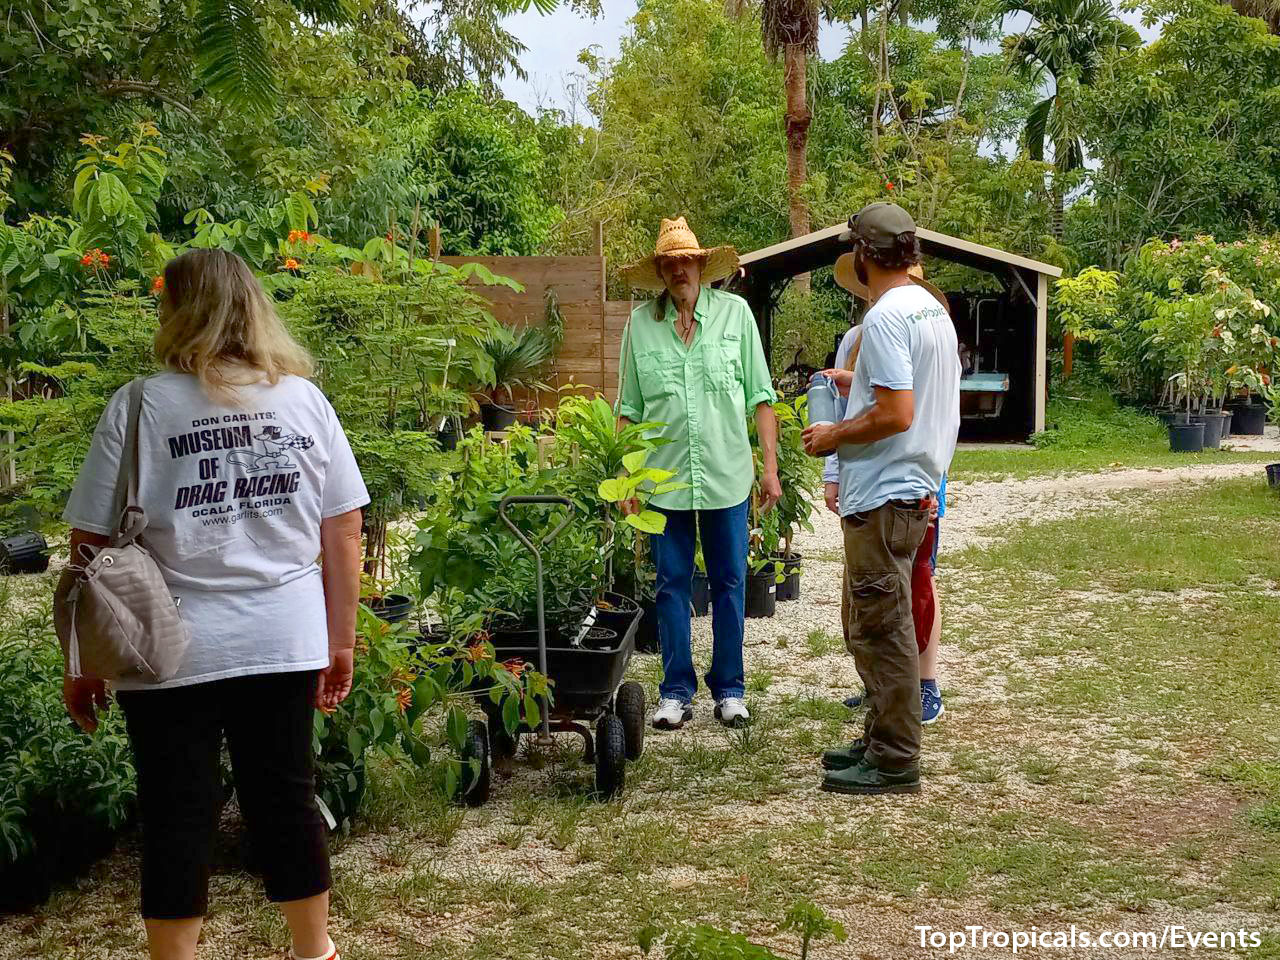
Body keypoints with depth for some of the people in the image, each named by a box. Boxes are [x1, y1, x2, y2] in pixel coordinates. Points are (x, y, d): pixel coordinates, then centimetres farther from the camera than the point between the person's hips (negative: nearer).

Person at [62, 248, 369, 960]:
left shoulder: (140, 406, -8)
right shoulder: (306, 400, 2)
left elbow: (93, 545, -7)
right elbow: (344, 534, 4)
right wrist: (341, 642, 12)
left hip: (173, 653, -3)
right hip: (285, 642, 3)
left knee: (179, 816, 9)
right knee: (286, 798, 16)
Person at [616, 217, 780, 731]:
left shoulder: (735, 312, 1)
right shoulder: (641, 323, 3)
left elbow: (760, 395, 3)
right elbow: (629, 409, 8)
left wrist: (770, 466, 0)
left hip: (727, 476, 0)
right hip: (664, 477, 1)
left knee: (729, 585, 7)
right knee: (672, 585, 7)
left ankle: (729, 689, 20)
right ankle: (676, 691, 19)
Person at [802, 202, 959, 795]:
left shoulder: (886, 317, -17)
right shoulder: (934, 310, 13)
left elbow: (897, 414, -24)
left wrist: (834, 435, -11)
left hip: (884, 498, -10)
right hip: (914, 488, 10)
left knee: (882, 630, -2)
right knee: (870, 626, 19)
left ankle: (894, 762, 6)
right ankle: (882, 740, 29)